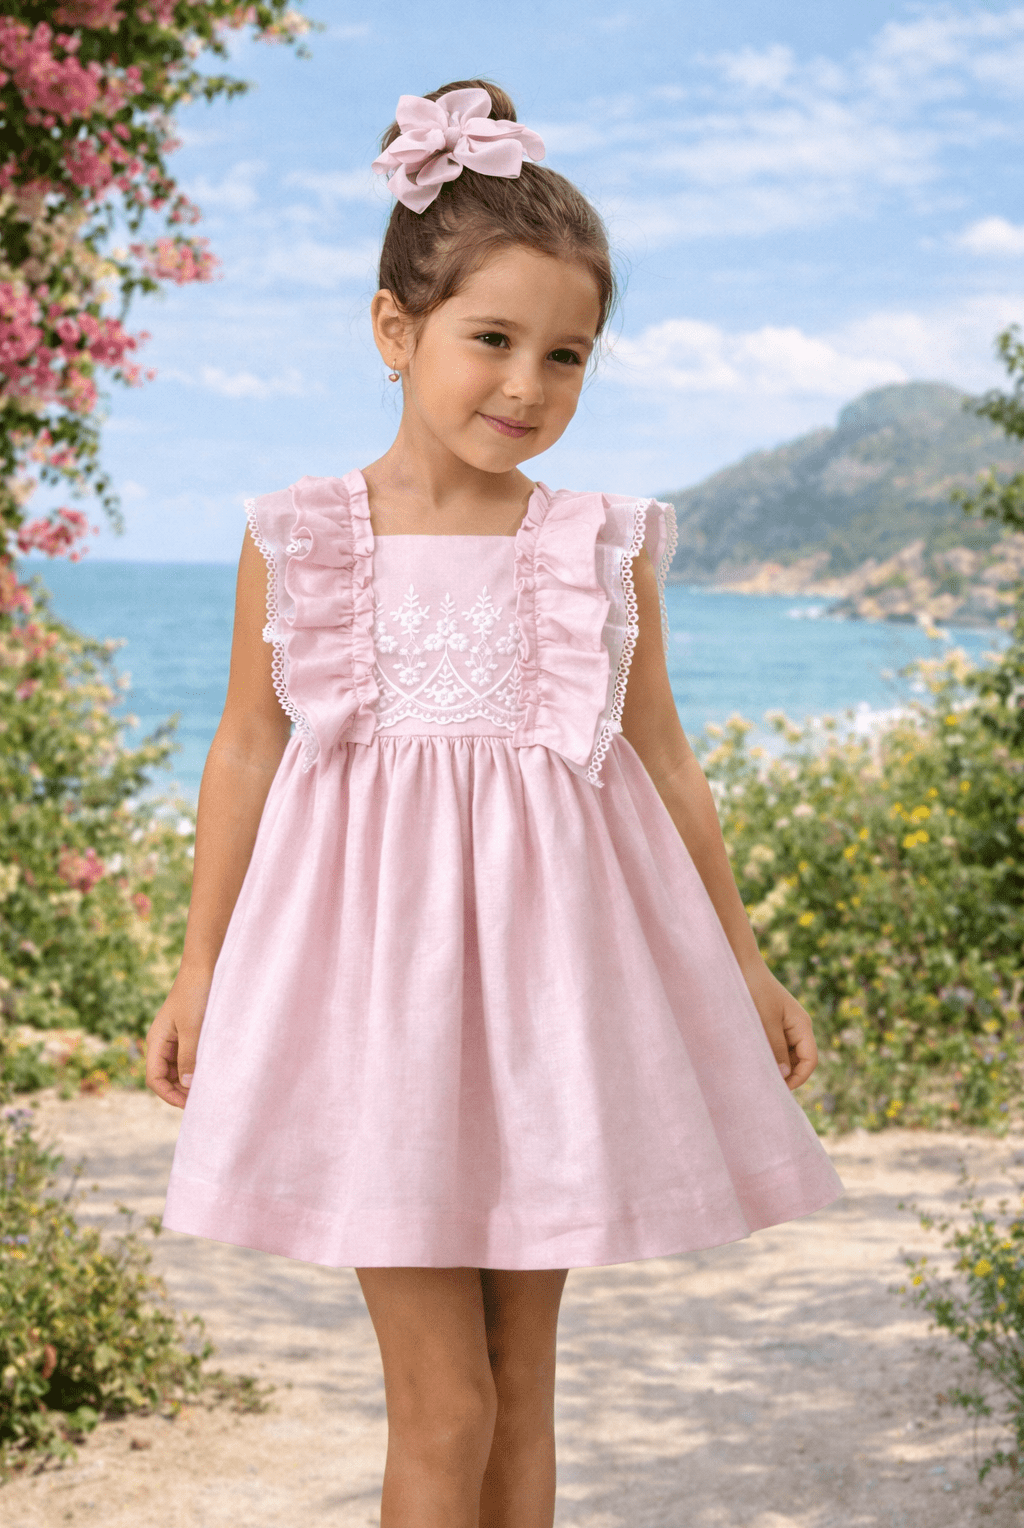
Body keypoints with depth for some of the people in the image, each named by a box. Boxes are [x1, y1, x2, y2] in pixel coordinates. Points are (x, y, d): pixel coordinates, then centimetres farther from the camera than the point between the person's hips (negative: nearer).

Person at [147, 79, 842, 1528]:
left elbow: (666, 767, 10)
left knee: (522, 1380, 11)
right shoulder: (300, 538, -2)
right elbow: (248, 751, 5)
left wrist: (744, 964, 14)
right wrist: (199, 968, 7)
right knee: (443, 1404, 0)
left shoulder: (605, 548, 2)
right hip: (377, 966, -2)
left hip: (552, 971, 2)